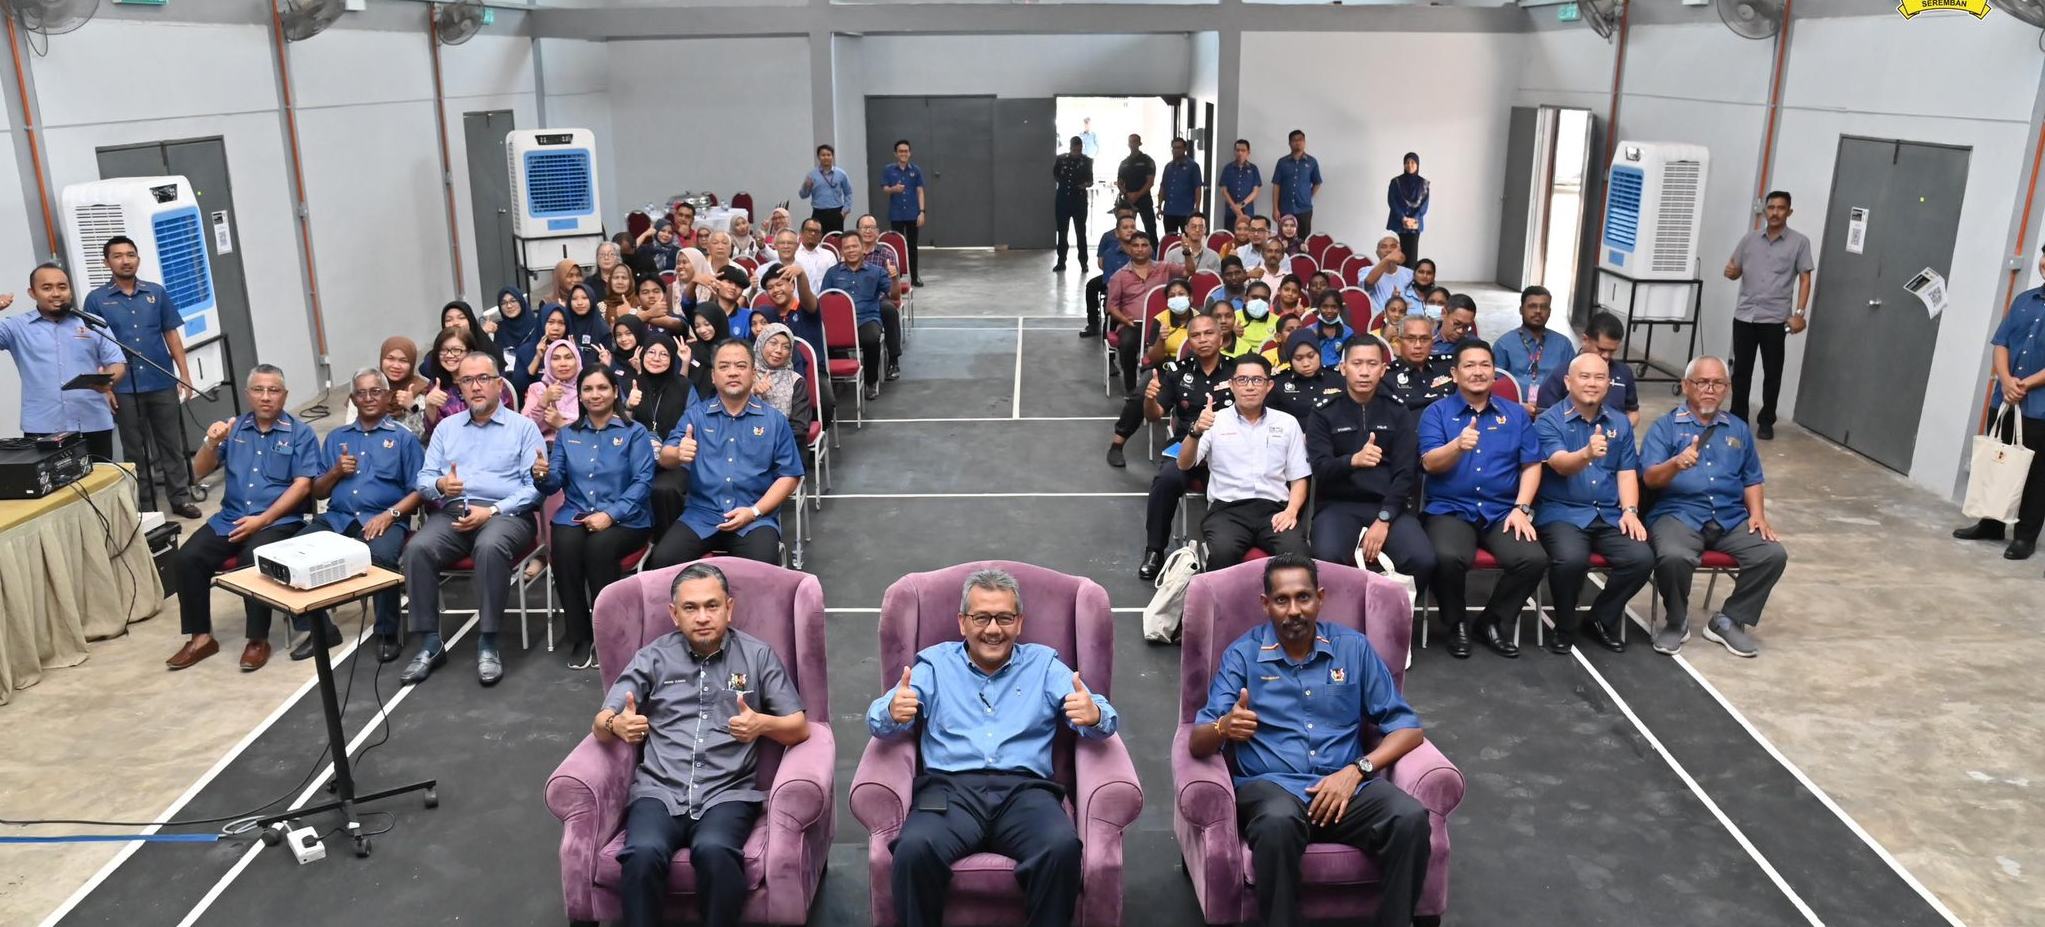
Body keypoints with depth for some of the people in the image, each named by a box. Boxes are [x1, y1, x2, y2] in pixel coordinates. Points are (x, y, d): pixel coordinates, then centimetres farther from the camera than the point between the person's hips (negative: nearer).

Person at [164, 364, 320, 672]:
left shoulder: (300, 433, 1)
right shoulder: (233, 428, 12)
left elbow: (302, 485, -8)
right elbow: (198, 473, 8)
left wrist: (262, 520, -17)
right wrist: (211, 443, -13)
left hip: (279, 520, -4)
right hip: (230, 518, 5)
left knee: (255, 559, -32)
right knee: (187, 558, -17)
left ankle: (258, 640, -18)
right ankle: (200, 637, -6)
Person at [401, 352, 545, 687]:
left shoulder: (523, 427, 9)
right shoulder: (446, 427, 23)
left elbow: (536, 485, -3)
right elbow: (423, 479, 16)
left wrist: (493, 510, -15)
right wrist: (440, 484, -9)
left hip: (505, 514, -4)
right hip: (451, 512, 4)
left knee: (490, 547, -38)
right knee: (417, 548, -27)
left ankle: (488, 644, -29)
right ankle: (430, 644, -20)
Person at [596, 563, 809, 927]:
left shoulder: (758, 655, 11)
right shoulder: (652, 658, 14)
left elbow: (799, 728, 8)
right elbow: (600, 725, 9)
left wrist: (763, 724, -15)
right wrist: (617, 725, -16)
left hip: (727, 792, -1)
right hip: (659, 790, 1)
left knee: (715, 851, -34)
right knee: (643, 854, -31)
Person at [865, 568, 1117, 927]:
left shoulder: (1044, 664, 18)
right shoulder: (934, 663, 17)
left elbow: (1102, 719, 7)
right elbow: (878, 722, 6)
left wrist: (1093, 716, -20)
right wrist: (893, 712, -20)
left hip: (1025, 789, 0)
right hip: (951, 788, 0)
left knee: (1063, 847, -32)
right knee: (914, 848, -32)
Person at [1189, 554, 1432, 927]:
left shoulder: (1354, 647, 10)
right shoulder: (1242, 655, 4)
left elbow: (1407, 728, 9)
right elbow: (1197, 743, -3)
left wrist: (1356, 770, -8)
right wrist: (1224, 728, -28)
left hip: (1345, 783, 3)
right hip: (1271, 784, -2)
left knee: (1410, 818, -28)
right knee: (1278, 823, -38)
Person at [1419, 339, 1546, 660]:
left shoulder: (1516, 414, 13)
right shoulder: (1436, 412, 4)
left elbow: (1531, 465, 9)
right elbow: (1430, 463, -9)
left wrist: (1522, 508, -5)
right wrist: (1458, 445, -29)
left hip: (1502, 512, 3)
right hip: (1450, 510, -3)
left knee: (1534, 559, -24)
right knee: (1447, 558, -34)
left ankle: (1492, 620, 3)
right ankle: (1457, 622, -3)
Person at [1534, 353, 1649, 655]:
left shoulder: (1620, 423, 14)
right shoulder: (1549, 421, -3)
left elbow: (1627, 472, 10)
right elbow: (1561, 464, -19)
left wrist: (1629, 510, -7)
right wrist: (1587, 454, -41)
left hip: (1609, 515, 5)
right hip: (1561, 512, -5)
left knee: (1641, 558, -21)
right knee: (1571, 559, -33)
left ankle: (1603, 620, 6)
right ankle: (1565, 627, -5)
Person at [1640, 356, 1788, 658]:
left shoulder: (1738, 429, 19)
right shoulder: (1665, 427, 4)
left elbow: (1752, 480, 20)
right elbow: (1650, 478, -8)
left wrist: (1758, 515, 1)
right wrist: (1676, 464, -29)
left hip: (1732, 518, 5)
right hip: (1678, 514, -4)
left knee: (1773, 554, -19)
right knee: (1673, 557, -34)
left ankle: (1729, 620, 1)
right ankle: (1677, 622, -5)